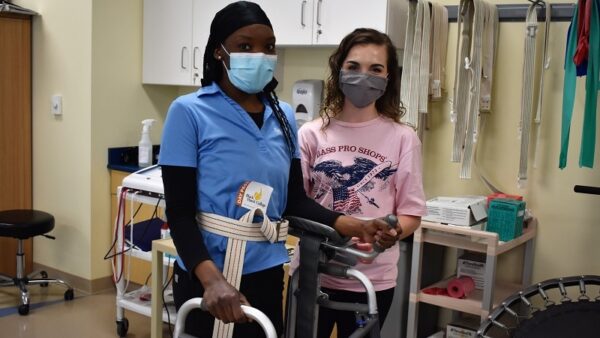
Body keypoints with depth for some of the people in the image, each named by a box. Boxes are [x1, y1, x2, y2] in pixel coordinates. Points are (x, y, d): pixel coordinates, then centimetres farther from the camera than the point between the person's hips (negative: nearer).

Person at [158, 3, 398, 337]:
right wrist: (212, 278, -29)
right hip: (207, 275, -4)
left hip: (266, 273, 5)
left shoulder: (284, 116, 4)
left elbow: (295, 200, 7)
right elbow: (179, 211, -14)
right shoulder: (189, 112, -10)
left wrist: (355, 226, -8)